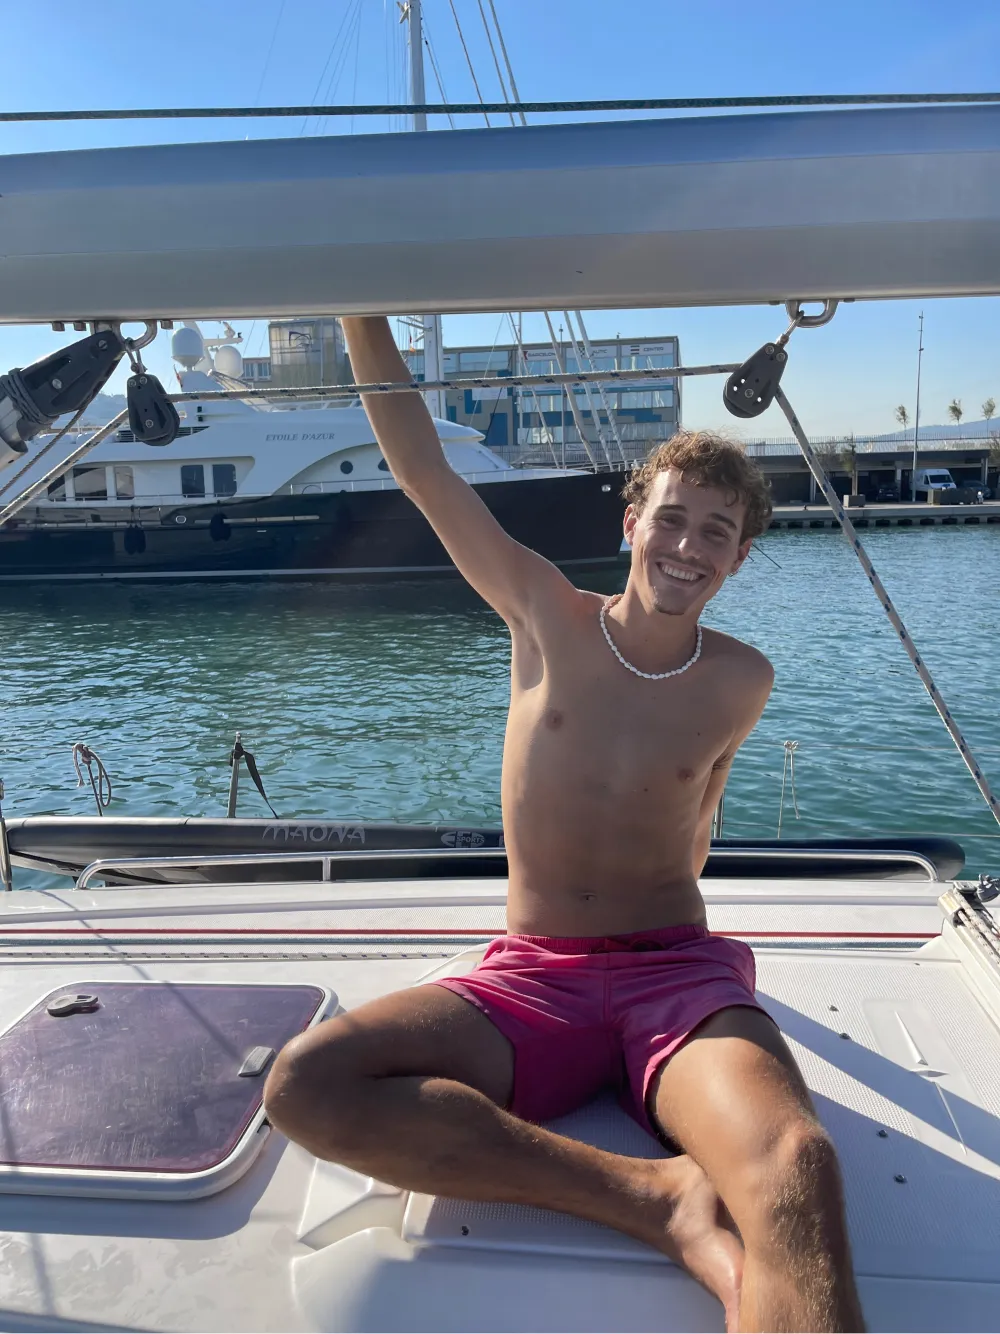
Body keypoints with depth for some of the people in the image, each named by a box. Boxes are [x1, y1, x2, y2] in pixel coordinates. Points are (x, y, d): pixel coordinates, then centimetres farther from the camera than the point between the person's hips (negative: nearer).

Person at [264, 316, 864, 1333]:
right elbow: (423, 471, 0)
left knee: (795, 1166, -37)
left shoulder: (741, 681, 4)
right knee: (304, 1086, -27)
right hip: (530, 983, 2)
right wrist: (363, 313, -1)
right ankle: (663, 1199, -23)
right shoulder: (547, 618, 1)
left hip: (682, 975, -1)